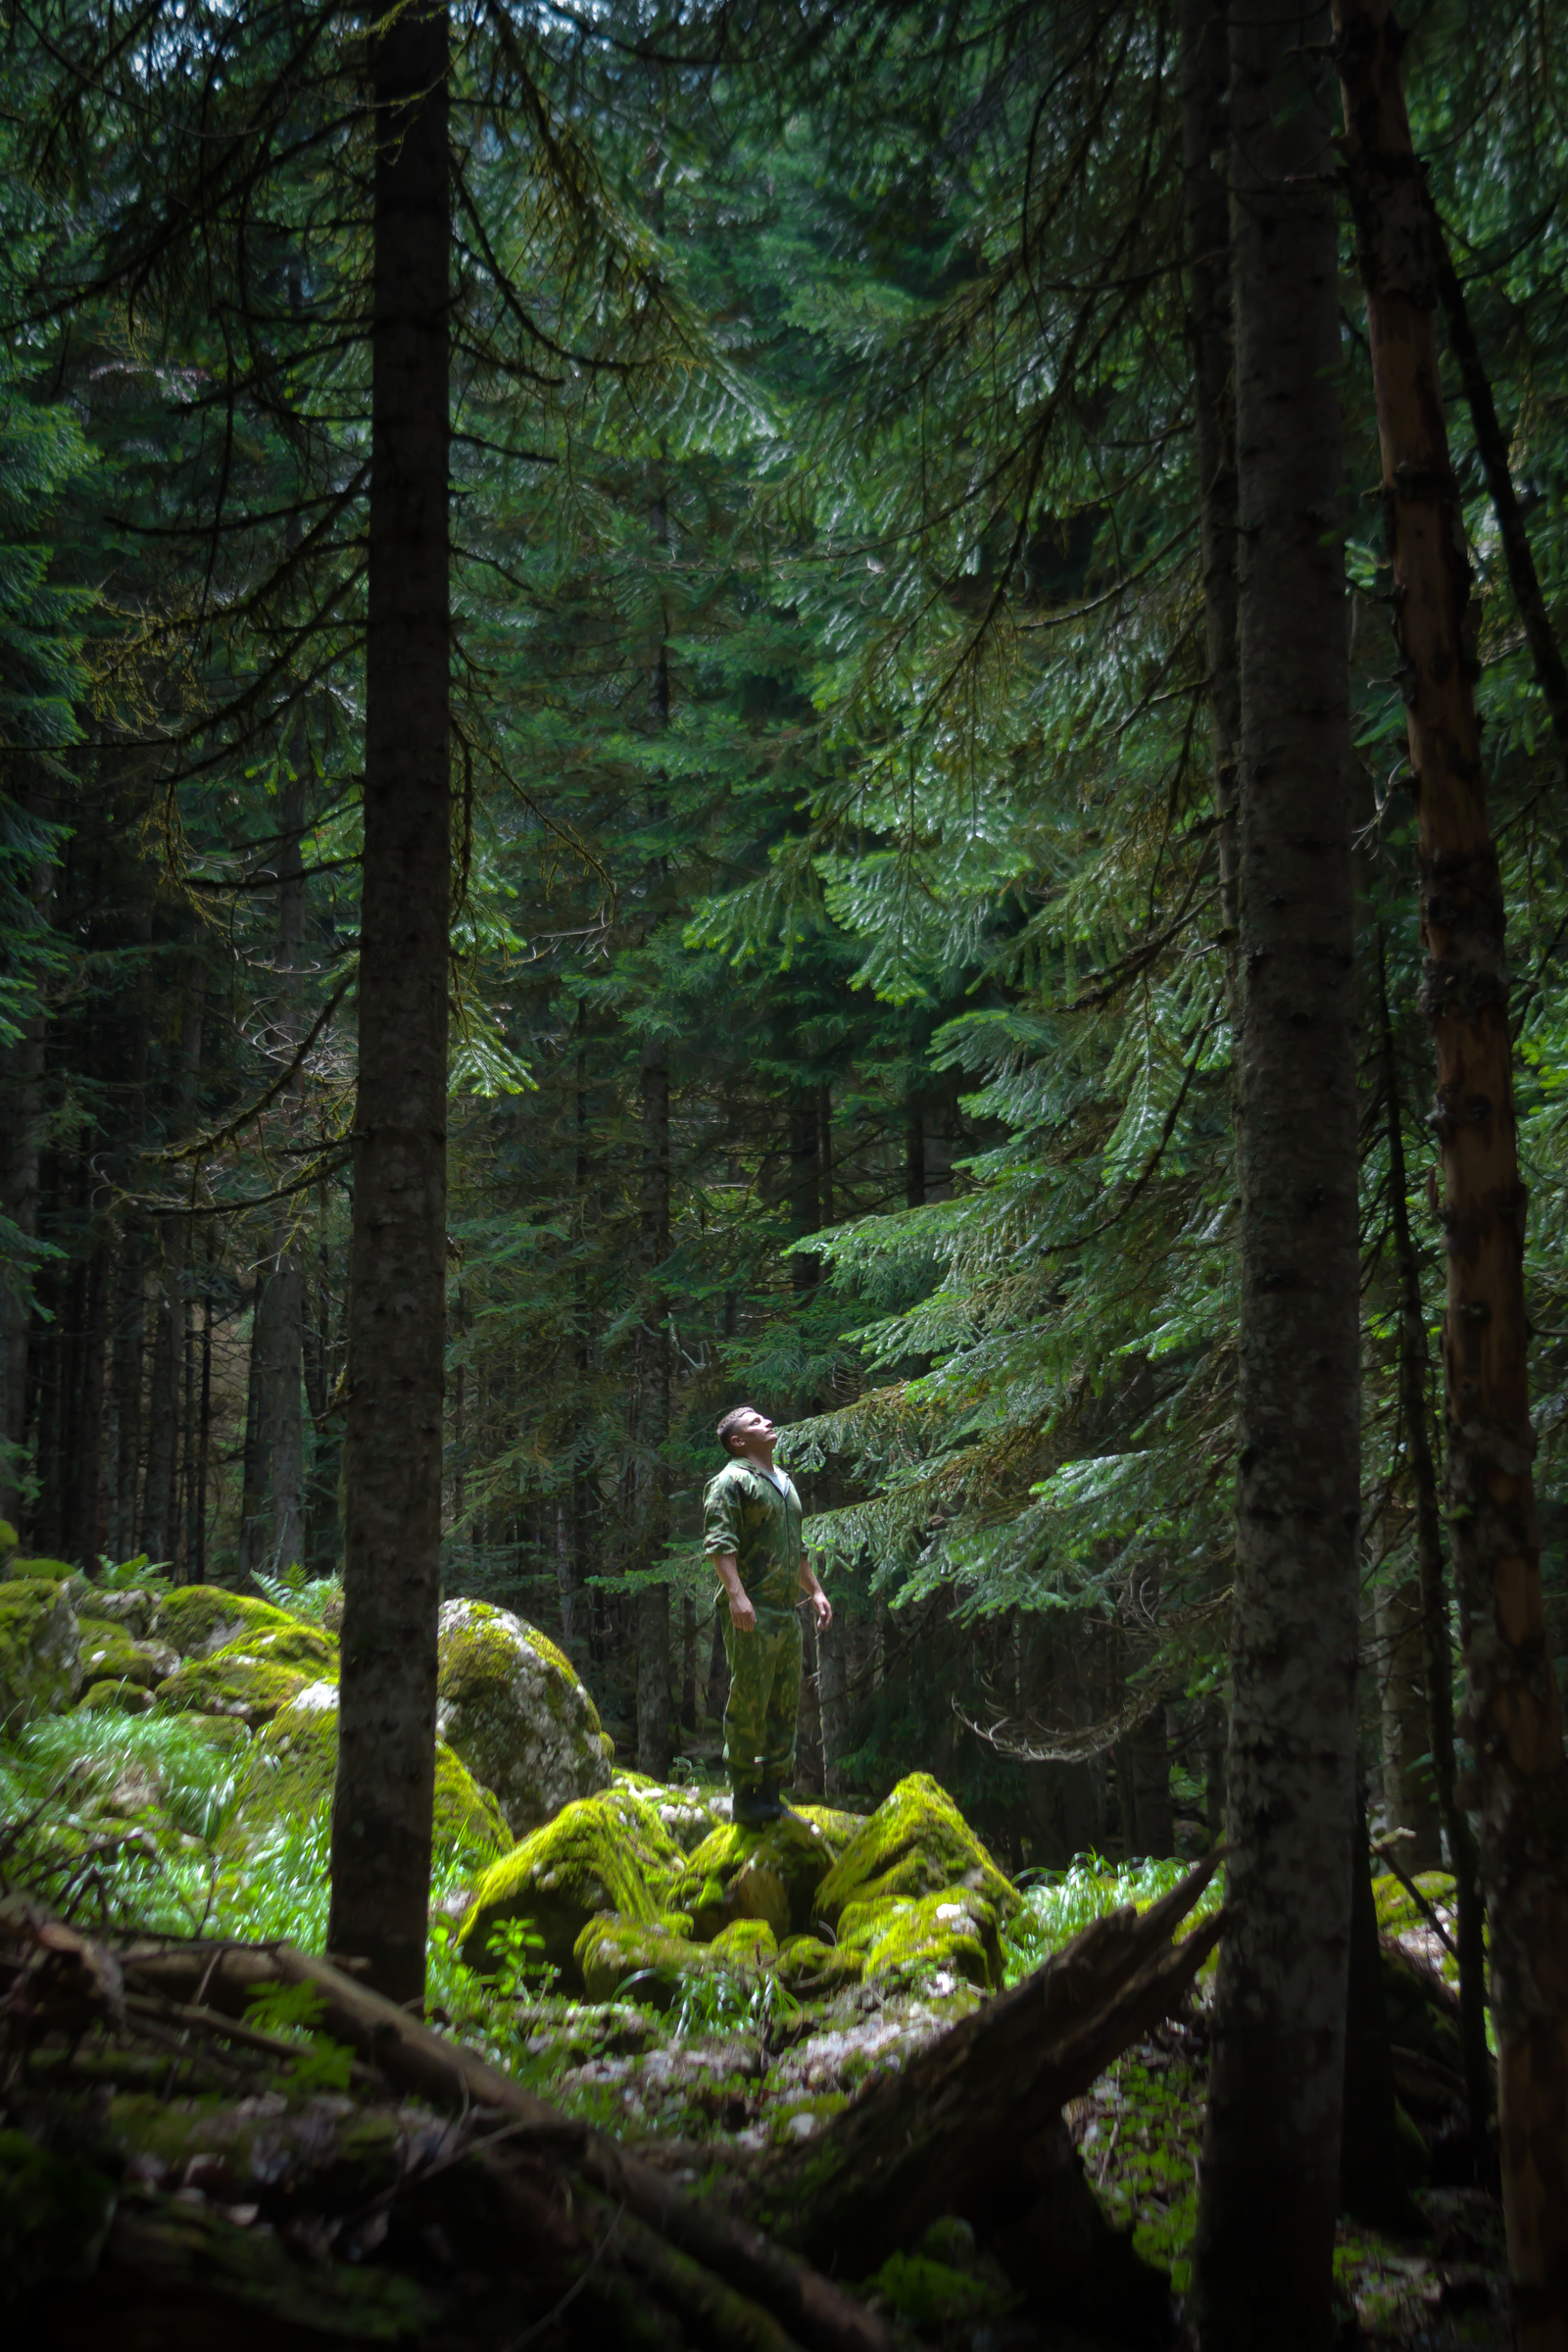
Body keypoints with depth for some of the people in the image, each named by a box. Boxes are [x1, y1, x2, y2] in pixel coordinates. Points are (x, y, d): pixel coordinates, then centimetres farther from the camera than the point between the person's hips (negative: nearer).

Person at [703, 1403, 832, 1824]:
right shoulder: (731, 1481, -5)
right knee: (749, 1703, -6)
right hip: (751, 1613, -8)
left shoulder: (784, 1482, 22)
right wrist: (737, 1594, -27)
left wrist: (815, 1591, 22)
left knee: (785, 1705, 9)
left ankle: (772, 1793, 16)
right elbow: (719, 1542, -16)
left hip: (787, 1612, 8)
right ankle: (745, 1797, 0)